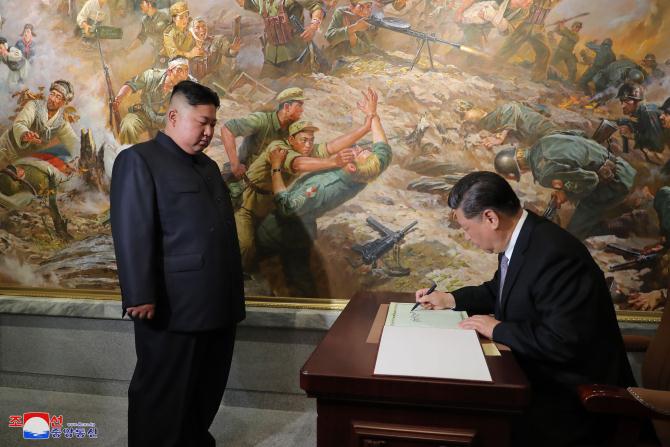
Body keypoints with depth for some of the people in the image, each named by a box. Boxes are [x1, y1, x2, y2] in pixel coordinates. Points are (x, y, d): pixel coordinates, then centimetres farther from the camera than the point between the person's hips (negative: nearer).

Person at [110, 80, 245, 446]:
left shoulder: (207, 166, 18)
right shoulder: (138, 160, -6)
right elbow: (132, 235, -15)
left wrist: (233, 293, 19)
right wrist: (141, 298, -19)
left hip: (218, 306, 8)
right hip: (172, 309, -8)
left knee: (207, 393, 19)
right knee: (162, 398, 8)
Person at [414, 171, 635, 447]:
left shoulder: (554, 254, -28)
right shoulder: (518, 238, 0)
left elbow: (562, 342, -30)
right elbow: (498, 290, 18)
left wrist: (497, 329, -20)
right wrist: (449, 299, 7)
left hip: (576, 391, -8)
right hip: (541, 372, 8)